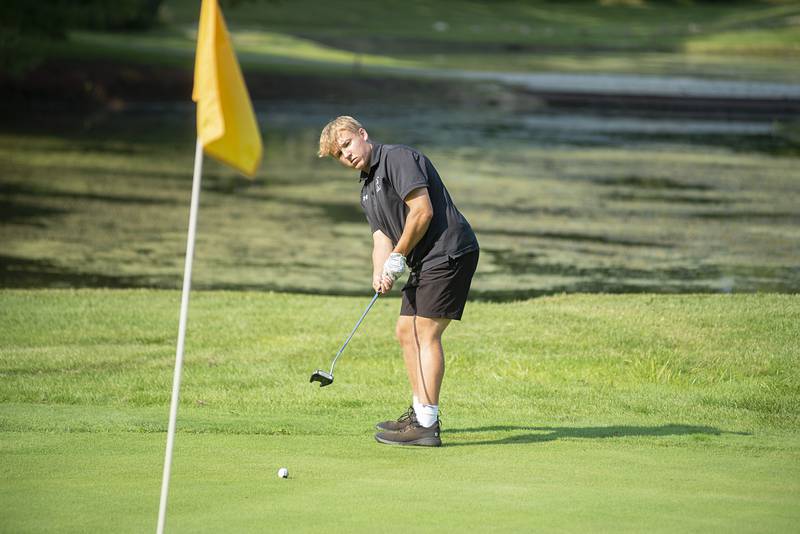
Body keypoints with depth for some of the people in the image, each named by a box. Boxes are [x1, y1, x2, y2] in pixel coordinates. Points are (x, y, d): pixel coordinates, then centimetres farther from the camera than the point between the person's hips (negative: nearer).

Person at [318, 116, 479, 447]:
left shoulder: (398, 159, -10)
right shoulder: (367, 189, 20)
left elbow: (423, 211, -19)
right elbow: (381, 236, 11)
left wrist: (398, 257, -12)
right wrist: (380, 273, -10)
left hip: (449, 251, -10)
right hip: (425, 260, 10)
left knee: (426, 333, -12)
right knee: (406, 332, 13)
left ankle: (427, 425, -12)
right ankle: (419, 412, 23)